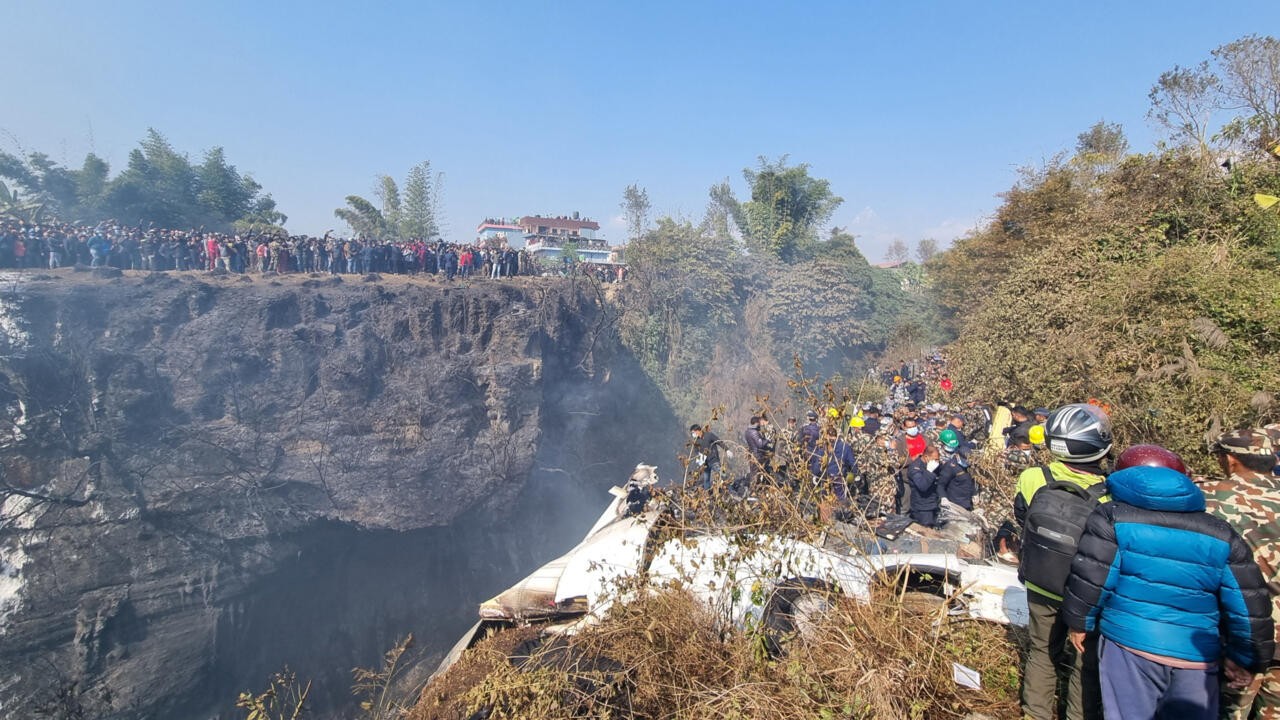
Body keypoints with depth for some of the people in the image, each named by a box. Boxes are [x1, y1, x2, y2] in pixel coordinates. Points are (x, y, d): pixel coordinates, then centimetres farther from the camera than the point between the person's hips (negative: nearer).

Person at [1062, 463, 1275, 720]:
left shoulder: (1112, 516, -4)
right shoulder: (1221, 535, 6)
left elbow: (1090, 577, -8)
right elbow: (1247, 604, 7)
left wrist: (1080, 622, 5)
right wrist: (1243, 657, 19)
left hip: (1128, 642, -3)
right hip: (1196, 656, 3)